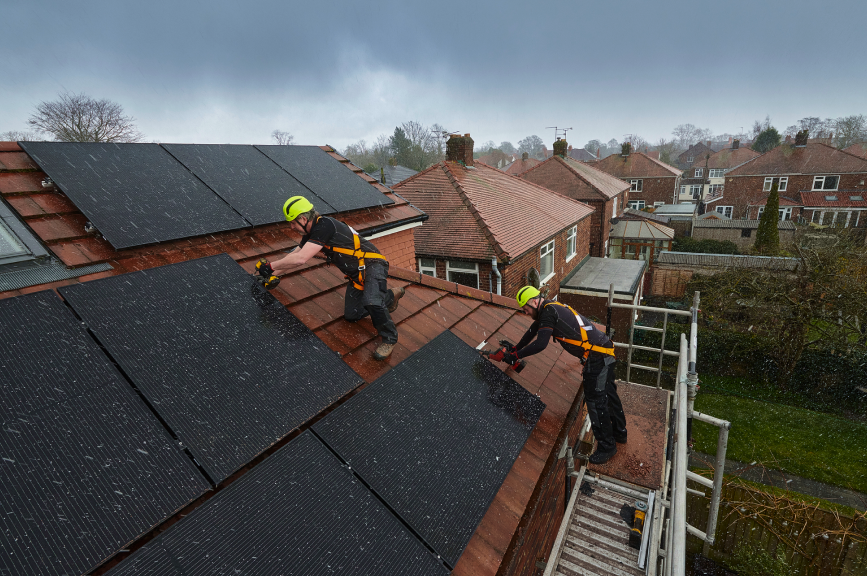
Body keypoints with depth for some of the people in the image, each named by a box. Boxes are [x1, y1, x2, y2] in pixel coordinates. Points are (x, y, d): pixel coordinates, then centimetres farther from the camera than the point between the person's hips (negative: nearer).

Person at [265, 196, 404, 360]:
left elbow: (299, 259, -29)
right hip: (356, 274, 10)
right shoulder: (311, 232, 8)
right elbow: (293, 255, 20)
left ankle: (389, 339, -11)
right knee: (351, 315, 10)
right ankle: (391, 296, 27)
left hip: (372, 265, -10)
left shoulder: (324, 226, -24)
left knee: (371, 302, -36)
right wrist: (273, 273, 17)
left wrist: (271, 266, -17)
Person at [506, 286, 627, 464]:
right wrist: (515, 349, 27)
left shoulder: (548, 311, -17)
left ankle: (607, 447, 11)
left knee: (596, 401, -1)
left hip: (597, 357, -10)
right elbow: (533, 330, 24)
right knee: (608, 394, 23)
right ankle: (619, 433, 40)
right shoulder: (550, 308, 13)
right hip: (605, 353, 11)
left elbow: (540, 344, -24)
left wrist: (515, 356, -14)